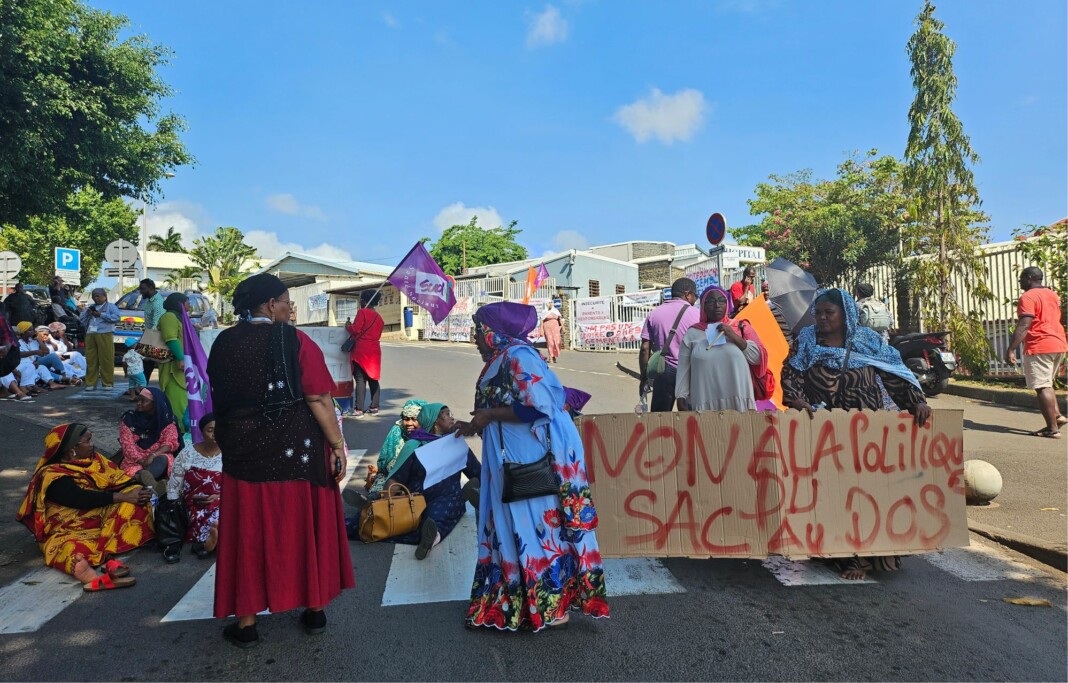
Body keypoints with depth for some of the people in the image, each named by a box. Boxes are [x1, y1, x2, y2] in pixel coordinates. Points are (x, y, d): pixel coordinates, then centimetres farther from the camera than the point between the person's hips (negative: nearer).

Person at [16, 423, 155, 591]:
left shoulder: (92, 458, 7)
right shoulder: (54, 477, -14)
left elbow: (116, 479, 0)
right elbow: (84, 499, -25)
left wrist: (137, 489, -18)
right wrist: (124, 497, -27)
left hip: (101, 517, 7)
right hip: (70, 531, -6)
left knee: (134, 503, -18)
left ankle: (106, 556, -33)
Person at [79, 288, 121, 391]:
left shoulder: (110, 306, 9)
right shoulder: (90, 307, 26)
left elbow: (117, 317, -7)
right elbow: (82, 320, 23)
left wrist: (101, 315, -8)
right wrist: (87, 313, 5)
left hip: (105, 335, -5)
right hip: (90, 335, 5)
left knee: (106, 360, -6)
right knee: (91, 360, 3)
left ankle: (108, 383, -2)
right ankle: (90, 383, 7)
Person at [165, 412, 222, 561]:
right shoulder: (188, 453, 2)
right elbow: (173, 487, 4)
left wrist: (219, 497, -15)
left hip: (223, 504, -1)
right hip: (196, 507, 1)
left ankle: (206, 543, -22)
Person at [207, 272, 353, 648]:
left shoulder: (223, 343, 2)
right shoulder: (296, 341, -13)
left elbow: (219, 399, 12)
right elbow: (319, 400, -16)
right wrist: (337, 446, -9)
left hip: (244, 454, 3)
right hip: (296, 453, -3)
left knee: (249, 532, 13)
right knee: (302, 526, 12)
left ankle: (246, 622, 23)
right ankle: (315, 610, 27)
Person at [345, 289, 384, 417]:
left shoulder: (362, 312, -7)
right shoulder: (379, 317, 13)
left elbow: (356, 330, -14)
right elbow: (377, 335, 14)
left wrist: (348, 327, 5)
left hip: (361, 351, -6)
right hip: (374, 351, 6)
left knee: (360, 380, -5)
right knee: (373, 379, 12)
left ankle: (358, 409, -6)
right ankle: (374, 407, 15)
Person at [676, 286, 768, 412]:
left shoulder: (741, 327, 11)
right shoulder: (692, 333, 8)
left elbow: (758, 357, 4)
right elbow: (683, 370, 6)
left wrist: (735, 337, -7)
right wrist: (681, 398, 0)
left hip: (738, 403, 1)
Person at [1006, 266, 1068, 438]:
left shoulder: (1028, 297, -11)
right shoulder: (1053, 295, 17)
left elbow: (1023, 326, -20)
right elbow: (1053, 321, 24)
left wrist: (1011, 349, -21)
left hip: (1039, 347, -9)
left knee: (1042, 387, -6)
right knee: (1046, 384, 23)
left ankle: (1052, 428, -6)